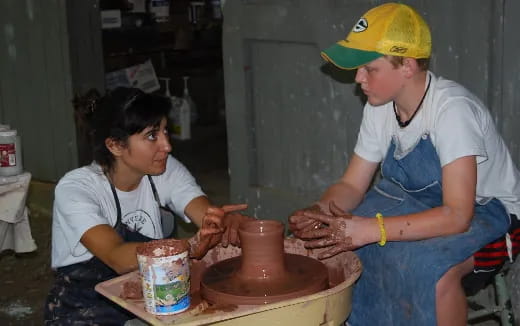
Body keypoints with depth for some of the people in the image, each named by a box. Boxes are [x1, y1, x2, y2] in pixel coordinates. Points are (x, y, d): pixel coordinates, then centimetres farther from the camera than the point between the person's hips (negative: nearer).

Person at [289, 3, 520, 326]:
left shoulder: (452, 109, -28)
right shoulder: (380, 108, -7)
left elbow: (457, 215, -32)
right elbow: (352, 185, 0)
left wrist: (372, 229, -38)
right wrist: (319, 211, -21)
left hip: (485, 210, -7)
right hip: (418, 202, 7)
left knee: (427, 266, -36)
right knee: (332, 236, -8)